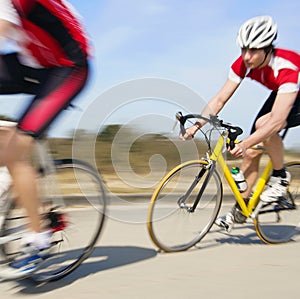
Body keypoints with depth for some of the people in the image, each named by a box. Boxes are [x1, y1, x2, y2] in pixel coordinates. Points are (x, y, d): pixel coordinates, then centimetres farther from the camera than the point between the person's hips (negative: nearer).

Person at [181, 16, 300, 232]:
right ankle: (241, 208, 8)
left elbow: (277, 121, -44)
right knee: (252, 151, -6)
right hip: (279, 94, 6)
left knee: (263, 124, -33)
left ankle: (280, 177, -9)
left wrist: (243, 144, -49)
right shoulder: (243, 64, -20)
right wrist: (196, 125, -29)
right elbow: (220, 99, -17)